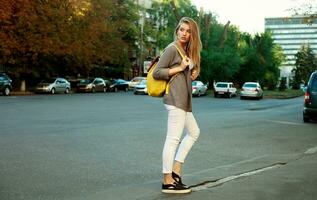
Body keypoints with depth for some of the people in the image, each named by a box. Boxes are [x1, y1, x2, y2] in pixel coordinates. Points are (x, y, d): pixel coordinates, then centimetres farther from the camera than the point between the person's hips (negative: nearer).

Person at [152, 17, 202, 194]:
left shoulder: (187, 51, 19)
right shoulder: (172, 48, -6)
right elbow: (156, 73, -10)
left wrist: (193, 73, 8)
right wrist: (180, 68, -12)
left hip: (184, 99, 10)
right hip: (176, 98, -10)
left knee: (194, 132, 18)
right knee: (173, 138, -10)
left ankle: (176, 170, 17)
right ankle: (168, 182, -7)